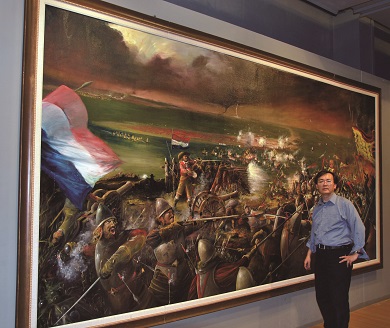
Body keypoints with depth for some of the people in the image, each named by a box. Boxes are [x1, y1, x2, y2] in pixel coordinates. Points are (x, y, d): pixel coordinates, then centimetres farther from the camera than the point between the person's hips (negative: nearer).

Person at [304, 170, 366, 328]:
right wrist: (309, 254, 15)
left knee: (339, 299, -2)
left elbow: (359, 228, -8)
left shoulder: (344, 204, -7)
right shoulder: (317, 209, 12)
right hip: (321, 256, 6)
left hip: (340, 256, -6)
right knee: (322, 297, 12)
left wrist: (355, 254, -9)